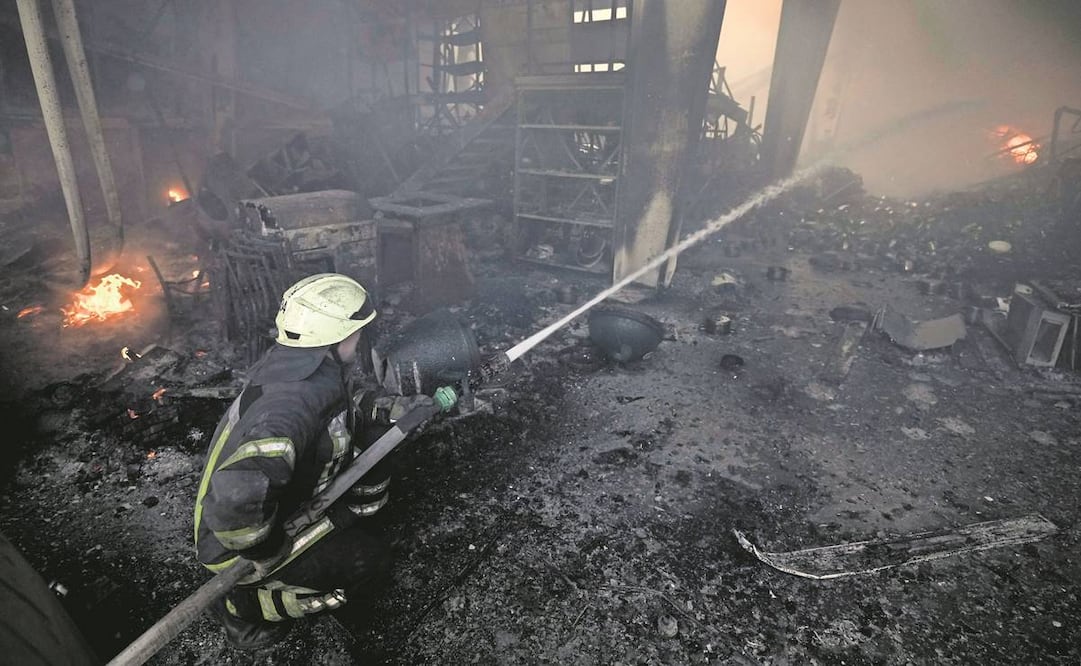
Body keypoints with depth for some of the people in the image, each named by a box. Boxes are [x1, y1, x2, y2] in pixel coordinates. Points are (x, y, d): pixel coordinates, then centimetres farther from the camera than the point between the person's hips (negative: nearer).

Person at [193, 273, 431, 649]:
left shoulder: (301, 366, -9)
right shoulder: (295, 398, -37)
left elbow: (346, 411, 9)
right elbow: (235, 498, -46)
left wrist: (414, 406, 1)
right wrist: (268, 557, -28)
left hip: (278, 503, 8)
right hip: (235, 545, -7)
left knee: (372, 436, 0)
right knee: (369, 560, -8)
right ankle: (246, 605, 6)